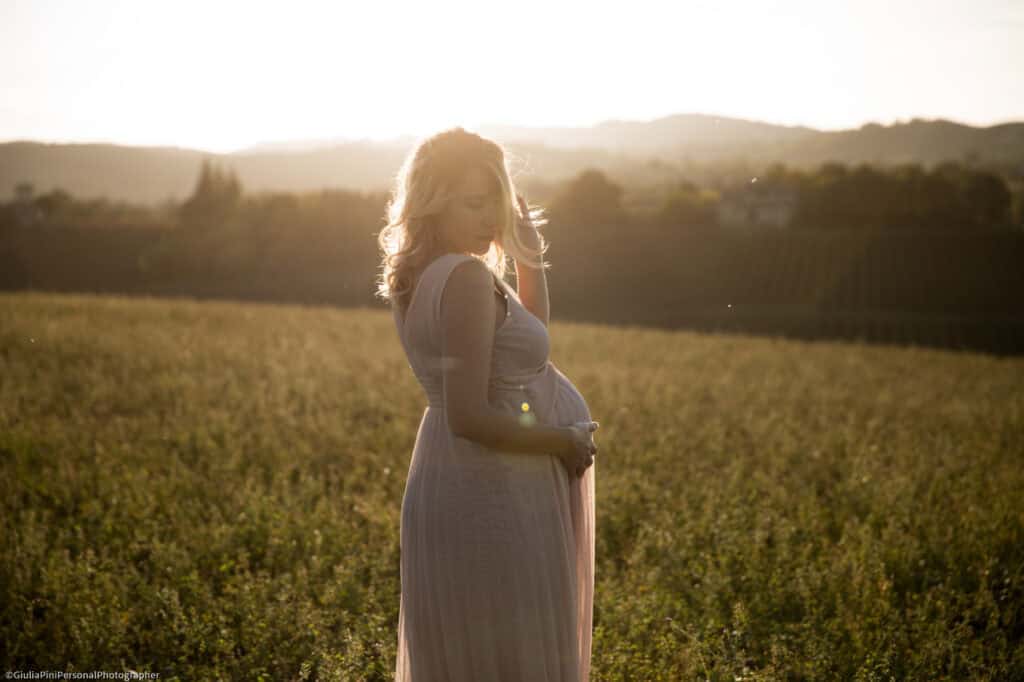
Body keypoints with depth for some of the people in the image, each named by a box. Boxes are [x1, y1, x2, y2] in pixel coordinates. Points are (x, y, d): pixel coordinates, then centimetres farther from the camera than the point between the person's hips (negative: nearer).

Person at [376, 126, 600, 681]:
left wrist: (530, 257, 10)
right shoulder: (467, 278, -20)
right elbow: (469, 417, -25)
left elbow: (526, 342, 20)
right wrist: (564, 441, -13)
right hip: (495, 497, -9)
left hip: (447, 485, 9)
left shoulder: (418, 277, 9)